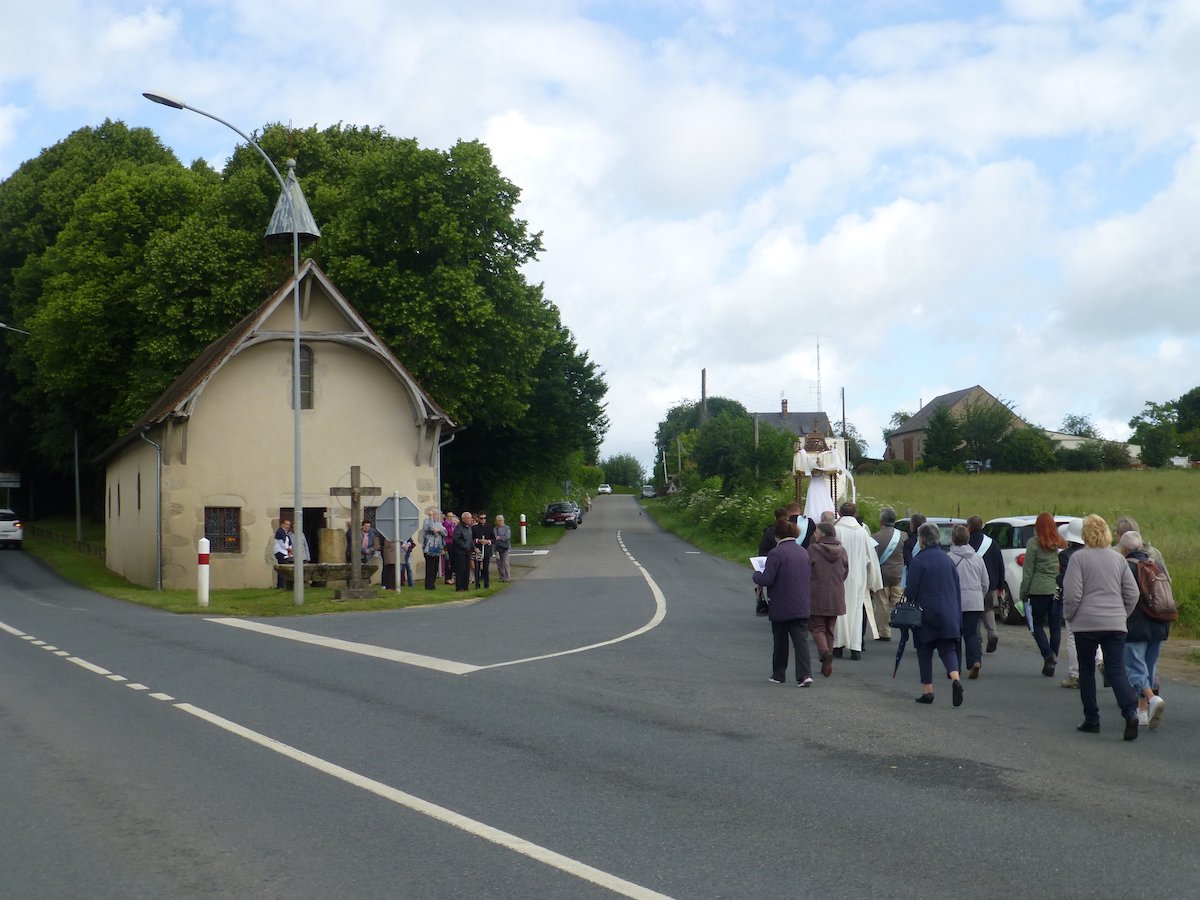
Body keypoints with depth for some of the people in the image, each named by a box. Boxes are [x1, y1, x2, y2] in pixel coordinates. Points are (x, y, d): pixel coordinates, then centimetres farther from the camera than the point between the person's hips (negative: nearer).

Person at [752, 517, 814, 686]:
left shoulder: (776, 553, -15)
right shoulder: (803, 552, 8)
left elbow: (767, 579, -16)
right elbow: (810, 578, 17)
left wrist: (755, 575, 3)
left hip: (781, 608, -5)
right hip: (802, 607, 5)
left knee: (780, 642, 10)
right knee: (801, 640, 0)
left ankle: (778, 675, 22)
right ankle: (805, 675, -12)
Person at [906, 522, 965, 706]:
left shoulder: (919, 560, -10)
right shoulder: (947, 558, 9)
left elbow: (911, 589, -11)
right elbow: (957, 588, 12)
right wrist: (957, 613, 17)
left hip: (926, 613, -5)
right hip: (948, 613, 5)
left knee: (924, 652, 6)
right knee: (948, 649, 7)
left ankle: (927, 690, 8)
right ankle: (955, 679, -19)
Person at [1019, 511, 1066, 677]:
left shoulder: (1034, 543, -5)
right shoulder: (1061, 544, 5)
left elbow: (1028, 571, -5)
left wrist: (1024, 593, 1)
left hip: (1039, 590, -3)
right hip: (1059, 590, 3)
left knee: (1037, 624, 10)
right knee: (1055, 627, 9)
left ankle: (1048, 654, -10)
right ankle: (1051, 664, 11)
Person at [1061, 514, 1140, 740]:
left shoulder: (1079, 558, -7)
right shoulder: (1118, 558, 7)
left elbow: (1072, 594, -11)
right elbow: (1132, 593, 9)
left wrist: (1069, 616, 5)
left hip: (1086, 623, -3)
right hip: (1115, 624, 3)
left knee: (1086, 671, 11)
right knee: (1116, 670, 1)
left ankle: (1091, 719, 14)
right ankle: (1131, 712, -20)